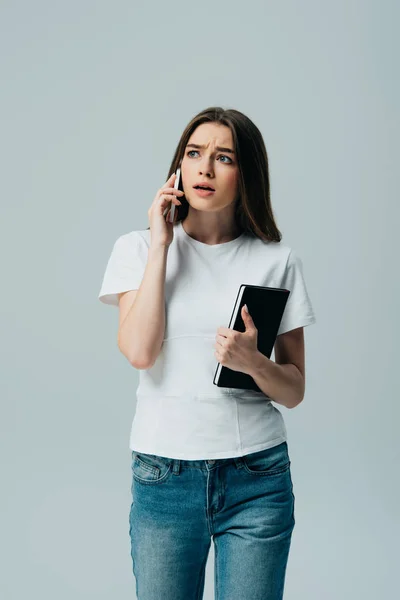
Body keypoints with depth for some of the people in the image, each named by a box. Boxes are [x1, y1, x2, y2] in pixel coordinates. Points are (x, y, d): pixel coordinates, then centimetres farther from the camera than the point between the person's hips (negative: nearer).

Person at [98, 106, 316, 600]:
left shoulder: (278, 261, 2)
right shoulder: (137, 248, 2)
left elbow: (294, 391, 5)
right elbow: (139, 352, -15)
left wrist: (252, 362, -17)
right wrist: (161, 245, -10)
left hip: (257, 477, 1)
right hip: (164, 476, 0)